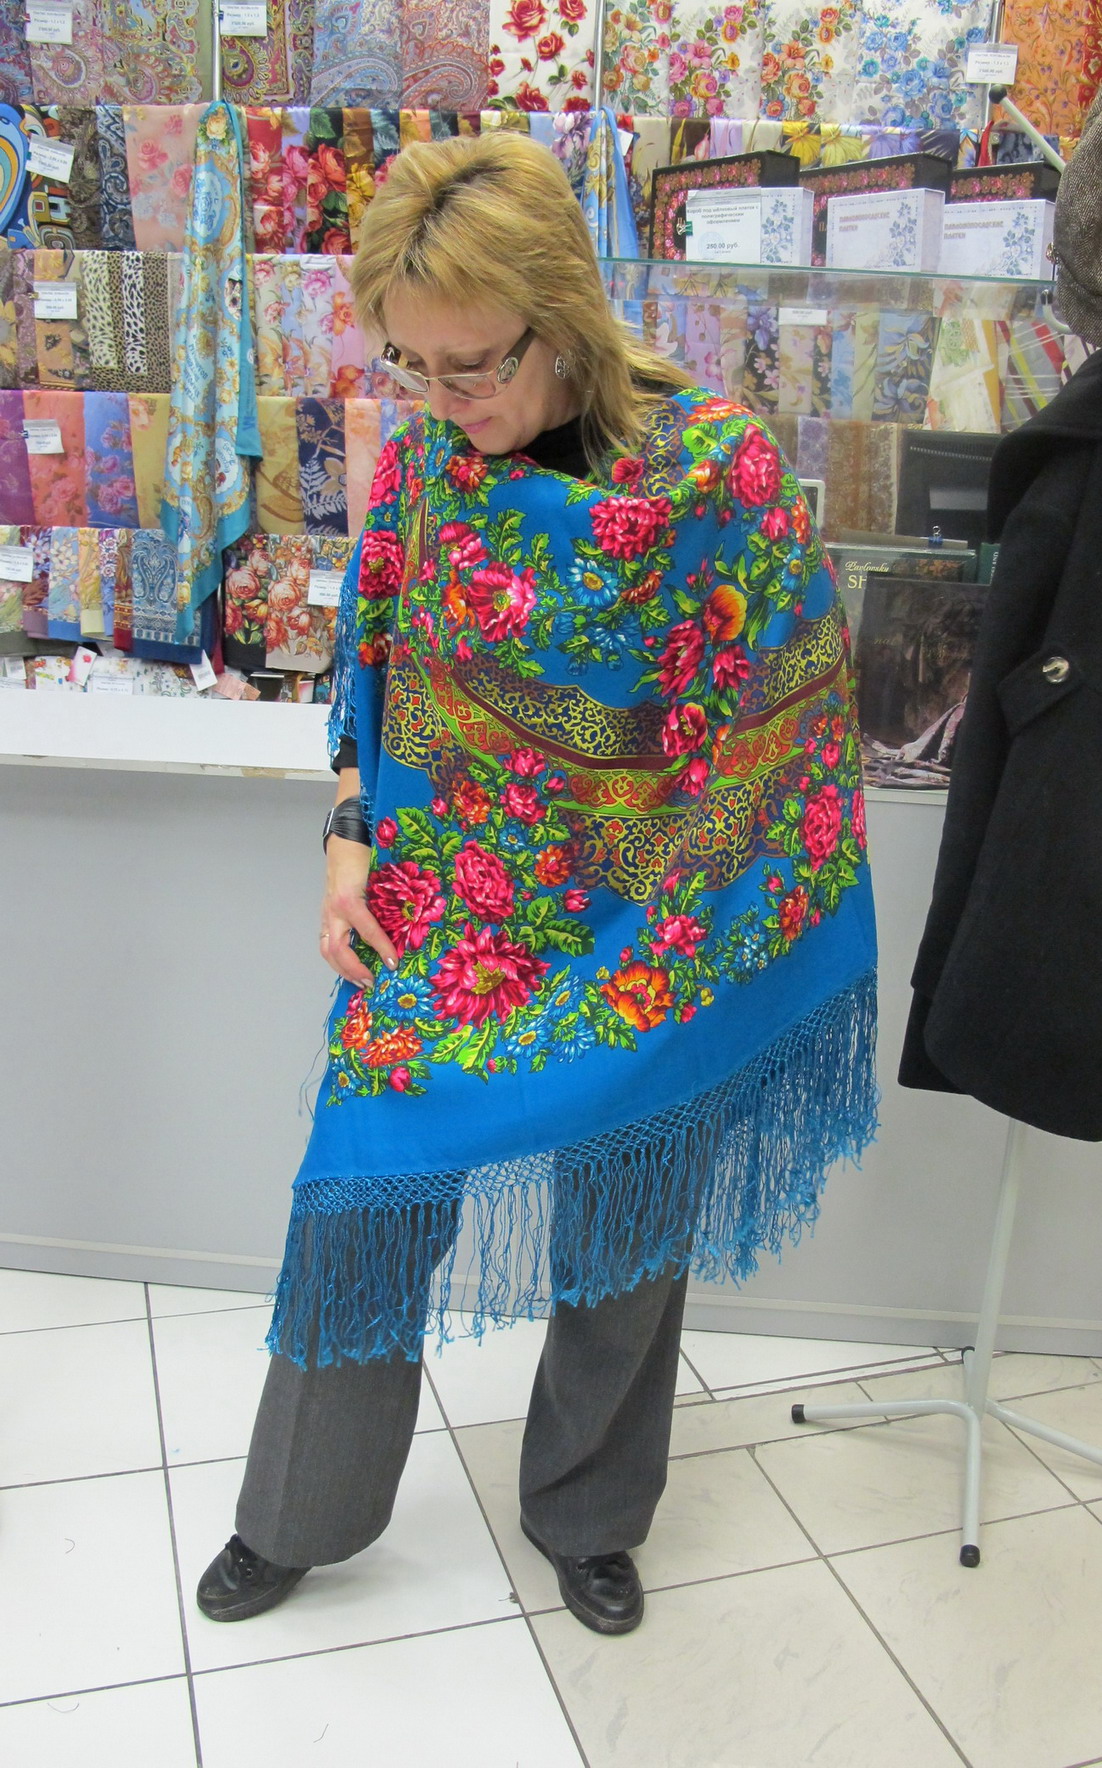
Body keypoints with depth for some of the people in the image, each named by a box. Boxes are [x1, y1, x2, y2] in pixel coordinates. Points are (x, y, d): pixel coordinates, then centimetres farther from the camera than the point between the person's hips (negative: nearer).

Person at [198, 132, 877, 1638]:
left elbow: (779, 719, -9)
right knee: (360, 1205, 8)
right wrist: (352, 843, -2)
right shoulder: (421, 453, -4)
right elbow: (372, 666, 7)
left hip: (643, 942, -2)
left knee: (624, 1239, 15)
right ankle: (295, 1517, 36)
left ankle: (591, 1517, 43)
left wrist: (686, 935, -8)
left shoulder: (717, 465, -15)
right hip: (435, 922, 2)